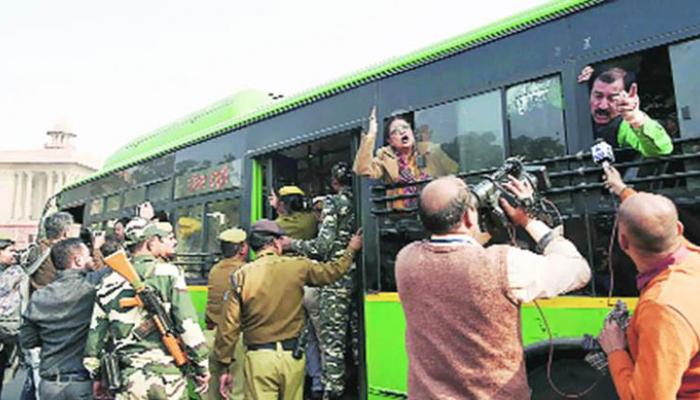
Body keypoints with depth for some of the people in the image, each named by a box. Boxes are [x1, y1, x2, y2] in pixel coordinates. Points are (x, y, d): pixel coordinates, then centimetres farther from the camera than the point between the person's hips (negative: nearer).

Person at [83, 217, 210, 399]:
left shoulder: (109, 284, 7)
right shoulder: (169, 274, -6)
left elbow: (95, 336, 11)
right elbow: (189, 325, -10)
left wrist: (97, 376, 23)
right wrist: (201, 368, -1)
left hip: (128, 380, 4)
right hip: (167, 376, -3)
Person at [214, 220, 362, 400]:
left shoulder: (242, 275, -4)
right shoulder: (297, 266, -3)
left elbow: (229, 326, -4)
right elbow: (331, 271, 14)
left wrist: (224, 365, 6)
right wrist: (350, 250, 32)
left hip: (259, 357, -1)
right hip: (293, 355, 1)